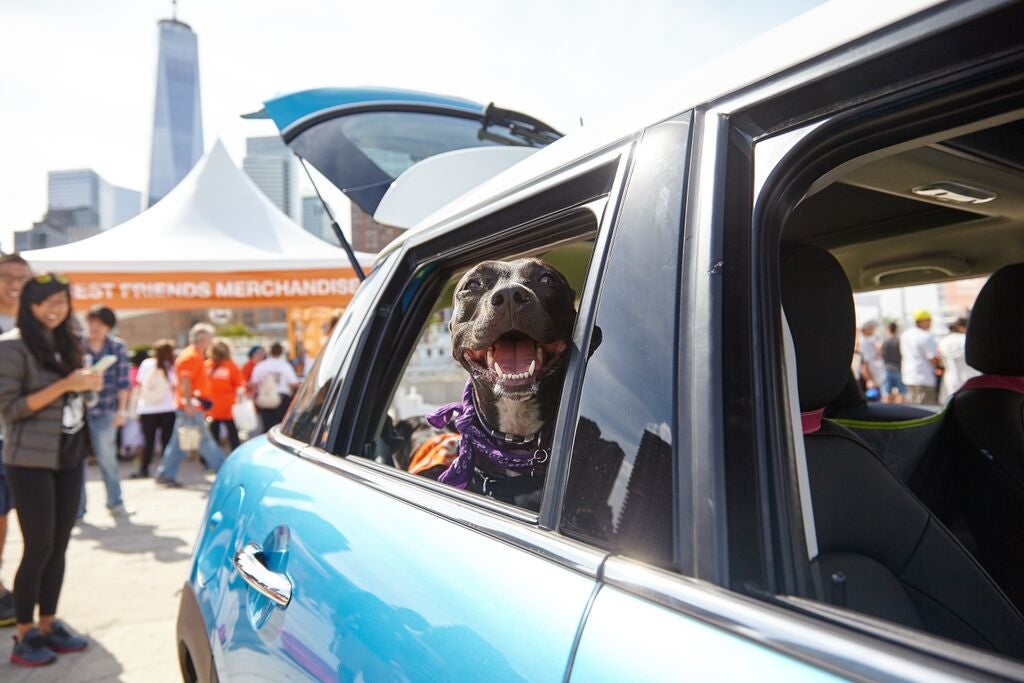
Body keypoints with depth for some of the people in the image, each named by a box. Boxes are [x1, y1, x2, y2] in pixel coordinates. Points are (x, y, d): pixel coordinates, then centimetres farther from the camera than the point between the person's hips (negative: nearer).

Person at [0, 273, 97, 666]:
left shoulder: (67, 342, 10)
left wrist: (88, 387, -3)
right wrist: (64, 386, -21)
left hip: (69, 458, 6)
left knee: (59, 546, 10)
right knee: (38, 548, -1)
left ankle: (48, 625, 22)